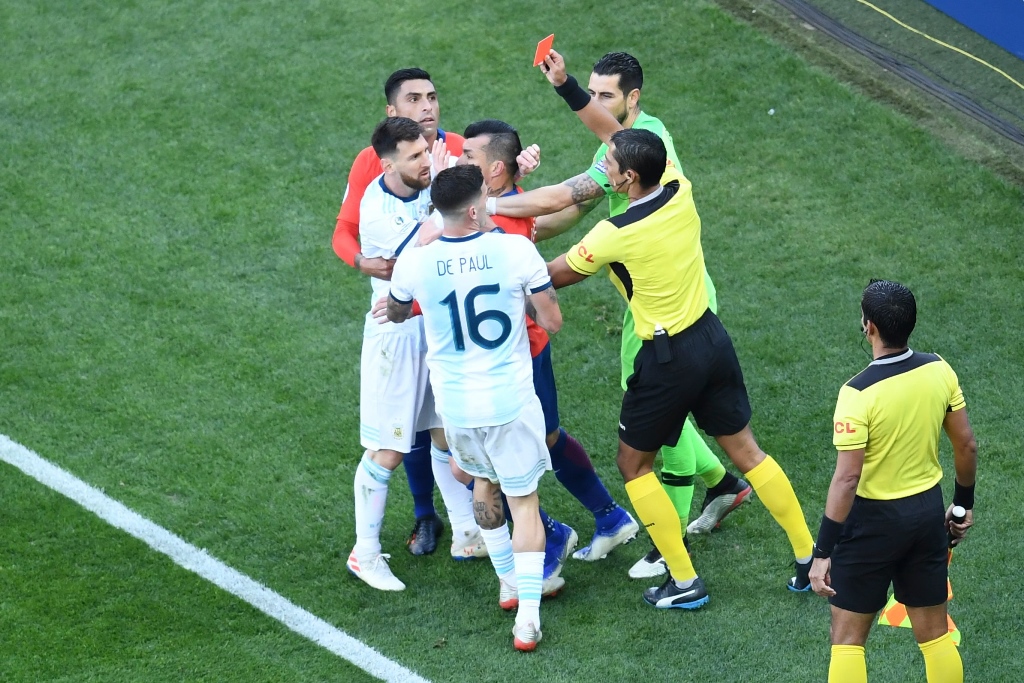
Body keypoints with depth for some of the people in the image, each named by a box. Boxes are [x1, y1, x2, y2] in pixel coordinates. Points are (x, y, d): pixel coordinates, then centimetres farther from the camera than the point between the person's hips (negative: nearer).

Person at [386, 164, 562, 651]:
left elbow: (396, 314, 12)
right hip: (510, 400, -3)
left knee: (485, 484, 29)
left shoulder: (414, 264, -9)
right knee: (524, 502, 8)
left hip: (455, 405, 3)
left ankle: (509, 582, 42)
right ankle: (527, 619, 1)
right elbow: (551, 322, -8)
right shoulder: (516, 250, -16)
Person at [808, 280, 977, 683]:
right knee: (935, 634, 16)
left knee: (847, 638, 7)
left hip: (875, 519, -5)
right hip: (928, 511, 5)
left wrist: (822, 553, -18)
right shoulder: (939, 370, -7)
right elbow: (967, 445, 3)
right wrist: (964, 504, 19)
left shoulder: (858, 394, -23)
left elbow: (847, 479, -23)